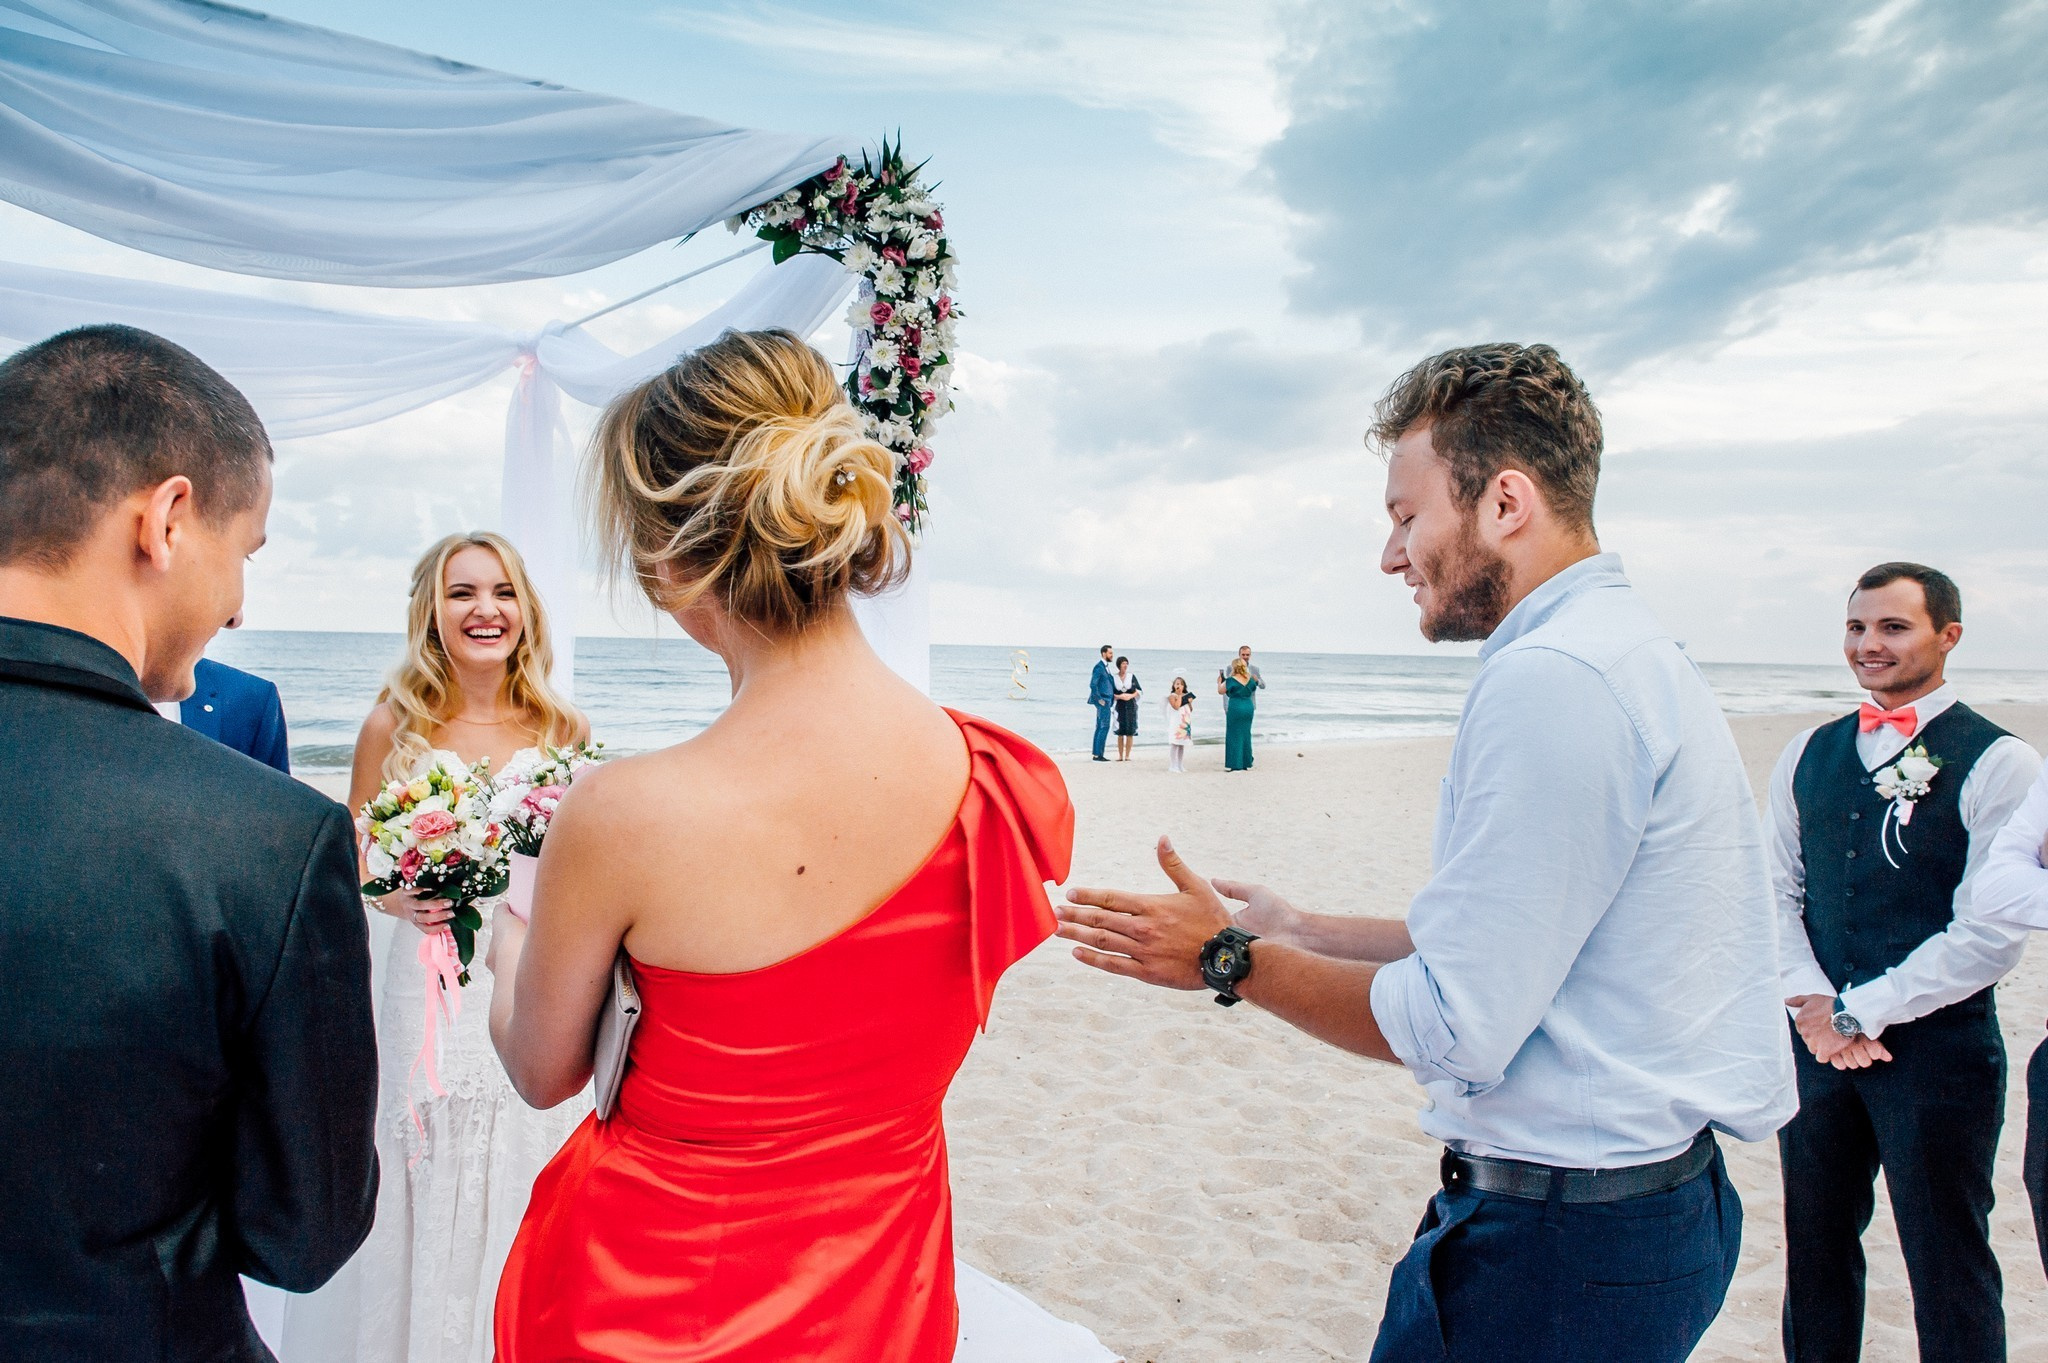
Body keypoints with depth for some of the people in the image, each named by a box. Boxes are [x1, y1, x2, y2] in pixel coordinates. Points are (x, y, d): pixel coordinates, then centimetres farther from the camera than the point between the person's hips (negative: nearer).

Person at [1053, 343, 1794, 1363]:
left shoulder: (1552, 678, -23)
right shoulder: (1627, 650, 11)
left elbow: (1456, 1030, -22)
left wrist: (1233, 961, -10)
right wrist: (1296, 932, 15)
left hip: (1561, 1240, -10)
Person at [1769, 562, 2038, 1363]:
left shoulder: (1997, 763, -7)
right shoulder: (1807, 756, 8)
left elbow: (1992, 930, -13)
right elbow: (1777, 889, 8)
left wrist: (1860, 1010, -12)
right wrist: (1813, 1003, -6)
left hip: (1936, 1045, -4)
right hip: (1820, 1043, 4)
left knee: (1946, 1262, 7)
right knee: (1814, 1245, 14)